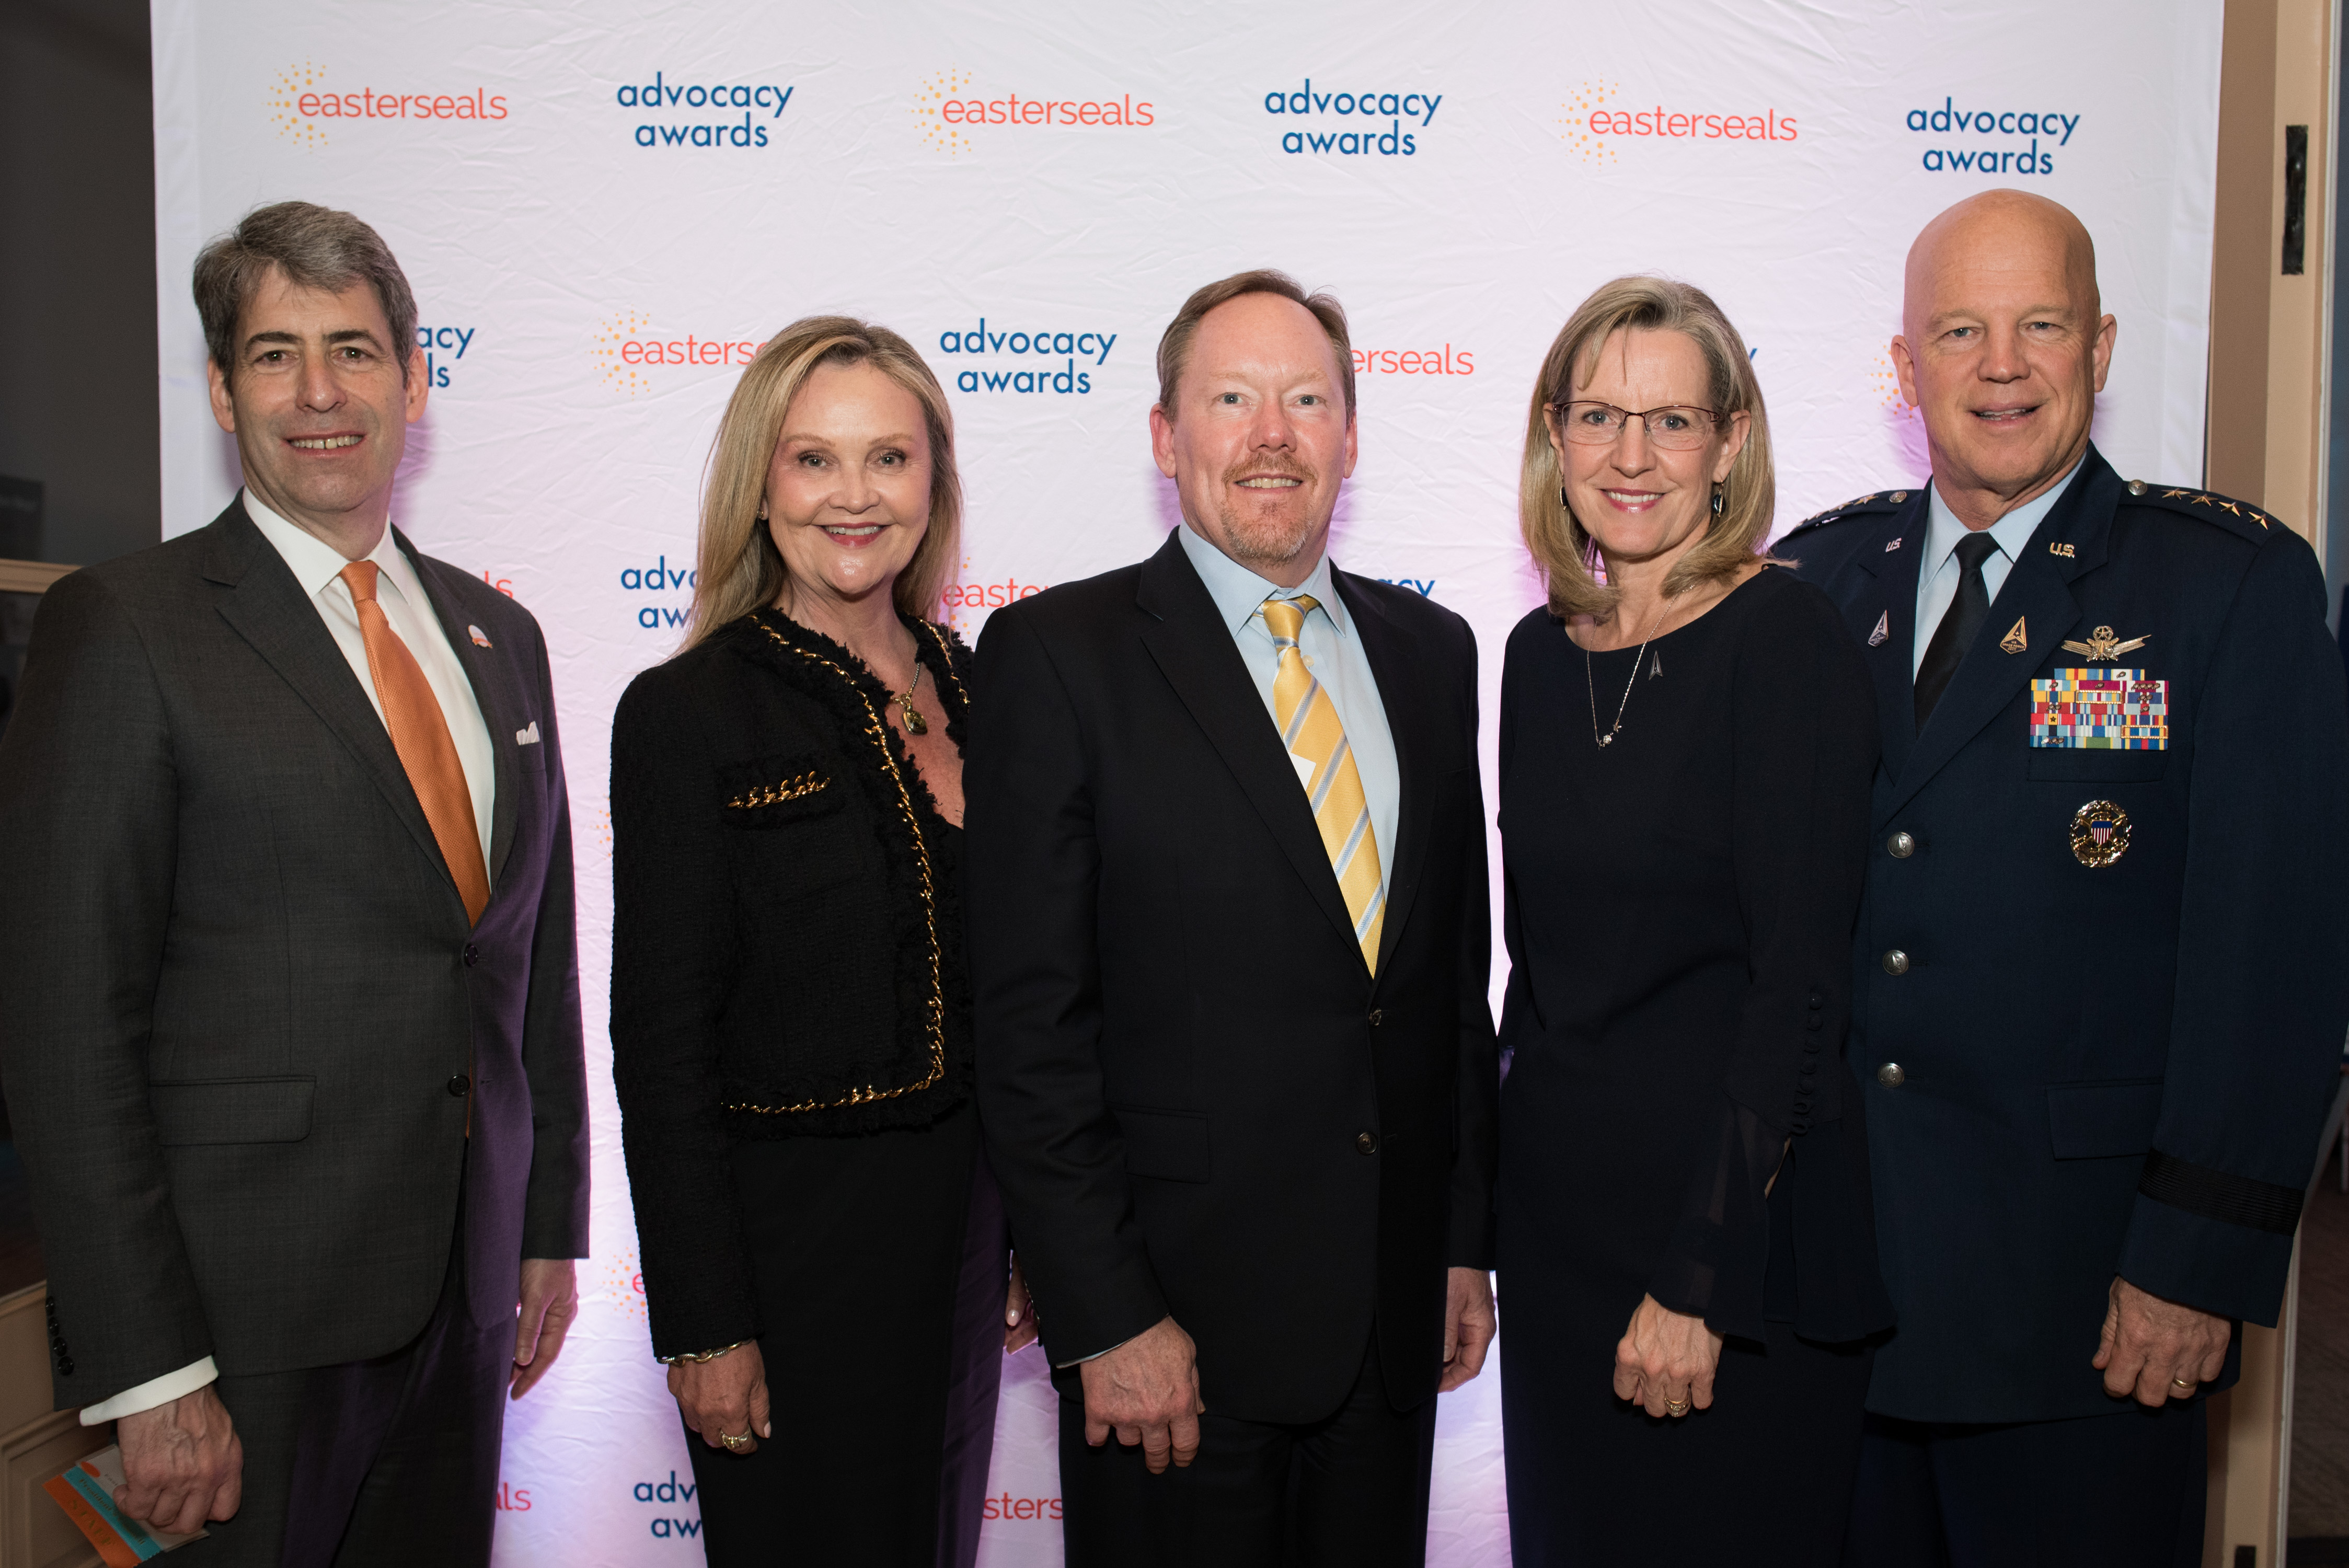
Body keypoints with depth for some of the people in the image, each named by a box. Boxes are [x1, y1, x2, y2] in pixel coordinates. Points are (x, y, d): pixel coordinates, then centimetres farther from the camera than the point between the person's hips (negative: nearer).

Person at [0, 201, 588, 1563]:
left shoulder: (498, 634, 10)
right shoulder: (123, 629, -8)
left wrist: (553, 1229, 12)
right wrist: (147, 1373, -15)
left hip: (463, 1293, 6)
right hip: (241, 1316, -5)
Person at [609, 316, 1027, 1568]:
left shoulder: (970, 691, 5)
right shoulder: (687, 713, -11)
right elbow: (662, 1049, -12)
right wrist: (704, 1325, -13)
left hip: (963, 1218, 6)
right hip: (790, 1228, -5)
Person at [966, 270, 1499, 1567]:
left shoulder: (1430, 651, 8)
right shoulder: (1057, 655, -8)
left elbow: (1458, 969, 11)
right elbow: (1031, 1023, -11)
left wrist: (1468, 1241, 9)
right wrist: (1105, 1317, -13)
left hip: (1395, 1314, 5)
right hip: (1177, 1322, -4)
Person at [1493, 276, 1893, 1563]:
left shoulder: (1784, 639, -12)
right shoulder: (1539, 653, 6)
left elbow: (1800, 977, -16)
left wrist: (1699, 1277, -18)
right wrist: (1479, 1216, 10)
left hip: (1735, 1225, -6)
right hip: (1555, 1214, 6)